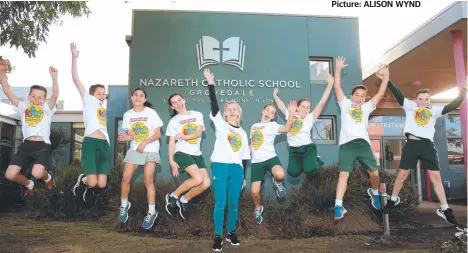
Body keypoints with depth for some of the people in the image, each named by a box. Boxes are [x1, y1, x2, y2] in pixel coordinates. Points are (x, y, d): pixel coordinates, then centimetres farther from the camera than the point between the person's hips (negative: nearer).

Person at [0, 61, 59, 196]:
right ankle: (28, 184, 23)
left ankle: (47, 177, 12)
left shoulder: (47, 108, 9)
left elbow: (55, 95, -10)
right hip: (26, 145, 4)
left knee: (37, 173, -26)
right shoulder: (24, 106, 17)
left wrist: (54, 78, -23)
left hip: (42, 146, -3)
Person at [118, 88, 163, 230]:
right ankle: (124, 205, 21)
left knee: (148, 180, -13)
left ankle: (151, 213, -3)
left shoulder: (151, 113, -7)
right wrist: (125, 137, -20)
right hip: (134, 149, 3)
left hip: (151, 150, -3)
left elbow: (158, 134, -7)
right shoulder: (128, 115, 4)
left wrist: (144, 143, -20)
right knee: (125, 178, -5)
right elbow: (131, 135, 3)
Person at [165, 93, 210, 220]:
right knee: (198, 179, -23)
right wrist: (171, 161, -7)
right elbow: (171, 142, 2)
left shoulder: (197, 115, 9)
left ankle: (184, 200, 12)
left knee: (206, 183, -9)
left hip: (197, 154, 4)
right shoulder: (173, 121, 5)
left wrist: (182, 136, -15)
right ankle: (173, 196, -3)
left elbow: (198, 133, -4)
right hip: (182, 153, -4)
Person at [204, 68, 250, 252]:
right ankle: (218, 236, 9)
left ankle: (231, 233, 25)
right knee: (220, 204, -2)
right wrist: (211, 84, -18)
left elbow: (245, 157, 16)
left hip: (237, 169, 3)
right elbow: (214, 106, -10)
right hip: (220, 167, -3)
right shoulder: (221, 124, 5)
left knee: (233, 204, 8)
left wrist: (244, 176, 13)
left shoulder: (242, 133, 15)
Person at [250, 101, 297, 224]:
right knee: (254, 191, -2)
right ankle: (258, 209, 31)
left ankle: (276, 182, 1)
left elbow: (286, 128, -20)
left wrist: (291, 114, -27)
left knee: (280, 174, -38)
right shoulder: (254, 126, 16)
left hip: (270, 158, -4)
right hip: (256, 162, 4)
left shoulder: (272, 125, 1)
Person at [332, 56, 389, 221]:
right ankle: (338, 206, -13)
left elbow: (380, 93, 18)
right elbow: (337, 87, 10)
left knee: (374, 173, 0)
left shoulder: (367, 107, 23)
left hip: (363, 143, 3)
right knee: (343, 174, -10)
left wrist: (386, 76, 10)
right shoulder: (345, 104, 17)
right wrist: (338, 68, 5)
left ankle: (374, 193, 33)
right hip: (347, 144, -3)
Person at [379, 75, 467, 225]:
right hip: (411, 143, -1)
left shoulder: (434, 110, 10)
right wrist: (387, 80, -14)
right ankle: (394, 200, 23)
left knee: (436, 176, 1)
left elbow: (451, 107, -5)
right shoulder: (410, 106, 7)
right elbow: (398, 94, -3)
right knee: (402, 174, 5)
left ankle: (444, 209, 9)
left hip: (427, 145, 1)